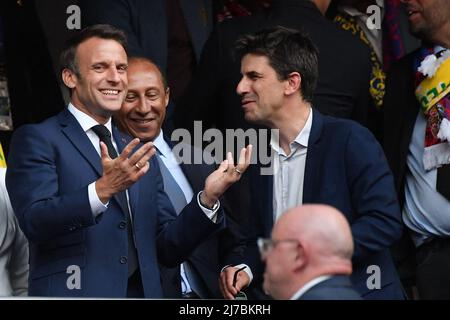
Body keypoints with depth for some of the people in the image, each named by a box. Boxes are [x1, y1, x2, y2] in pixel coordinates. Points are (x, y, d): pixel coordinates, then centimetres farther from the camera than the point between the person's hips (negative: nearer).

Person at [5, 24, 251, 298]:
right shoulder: (36, 140, -3)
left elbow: (168, 248, 9)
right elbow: (35, 222, -18)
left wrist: (208, 198, -6)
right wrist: (102, 190, -30)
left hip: (143, 294, 5)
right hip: (75, 293, -5)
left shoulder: (139, 154, 13)